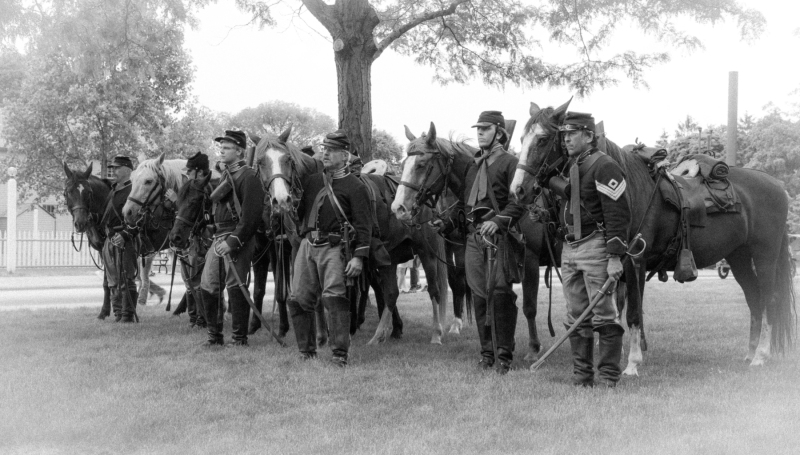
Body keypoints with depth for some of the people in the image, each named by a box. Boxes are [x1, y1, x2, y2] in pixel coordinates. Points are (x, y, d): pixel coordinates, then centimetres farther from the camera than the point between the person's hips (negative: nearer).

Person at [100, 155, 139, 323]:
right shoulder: (113, 189, 16)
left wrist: (124, 235, -25)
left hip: (124, 240, -9)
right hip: (110, 239, 9)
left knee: (126, 279, -6)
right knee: (113, 280, 13)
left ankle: (128, 315, -1)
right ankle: (118, 313, 21)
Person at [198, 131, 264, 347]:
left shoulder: (248, 177, -11)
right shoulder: (226, 175, 18)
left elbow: (250, 215, -19)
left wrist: (233, 241, -22)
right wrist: (220, 239, 14)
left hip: (238, 239, -9)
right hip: (219, 237, 9)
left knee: (235, 288, -5)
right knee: (207, 286, 9)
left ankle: (240, 337, 5)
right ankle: (215, 335, 19)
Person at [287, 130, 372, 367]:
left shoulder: (355, 187, -3)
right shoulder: (312, 181, 14)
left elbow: (363, 224, -8)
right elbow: (297, 211, 24)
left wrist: (359, 257, -15)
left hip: (334, 247, -6)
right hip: (308, 244, 6)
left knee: (334, 297, -17)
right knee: (298, 299, 5)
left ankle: (340, 353, -12)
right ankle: (307, 351, 17)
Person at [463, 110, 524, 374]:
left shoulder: (509, 162, -3)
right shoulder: (473, 165, 18)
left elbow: (517, 201, -12)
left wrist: (499, 221, -23)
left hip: (499, 234, -7)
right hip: (474, 234, 7)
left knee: (501, 293, -7)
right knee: (479, 295, 8)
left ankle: (505, 355, 0)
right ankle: (486, 352, 16)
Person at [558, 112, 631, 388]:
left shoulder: (604, 167, -11)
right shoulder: (568, 167, 15)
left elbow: (618, 215, -16)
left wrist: (615, 257, -20)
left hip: (595, 248, -8)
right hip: (569, 249, 8)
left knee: (604, 316, -3)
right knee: (576, 319, 10)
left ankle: (609, 379, 3)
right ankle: (581, 378, 17)